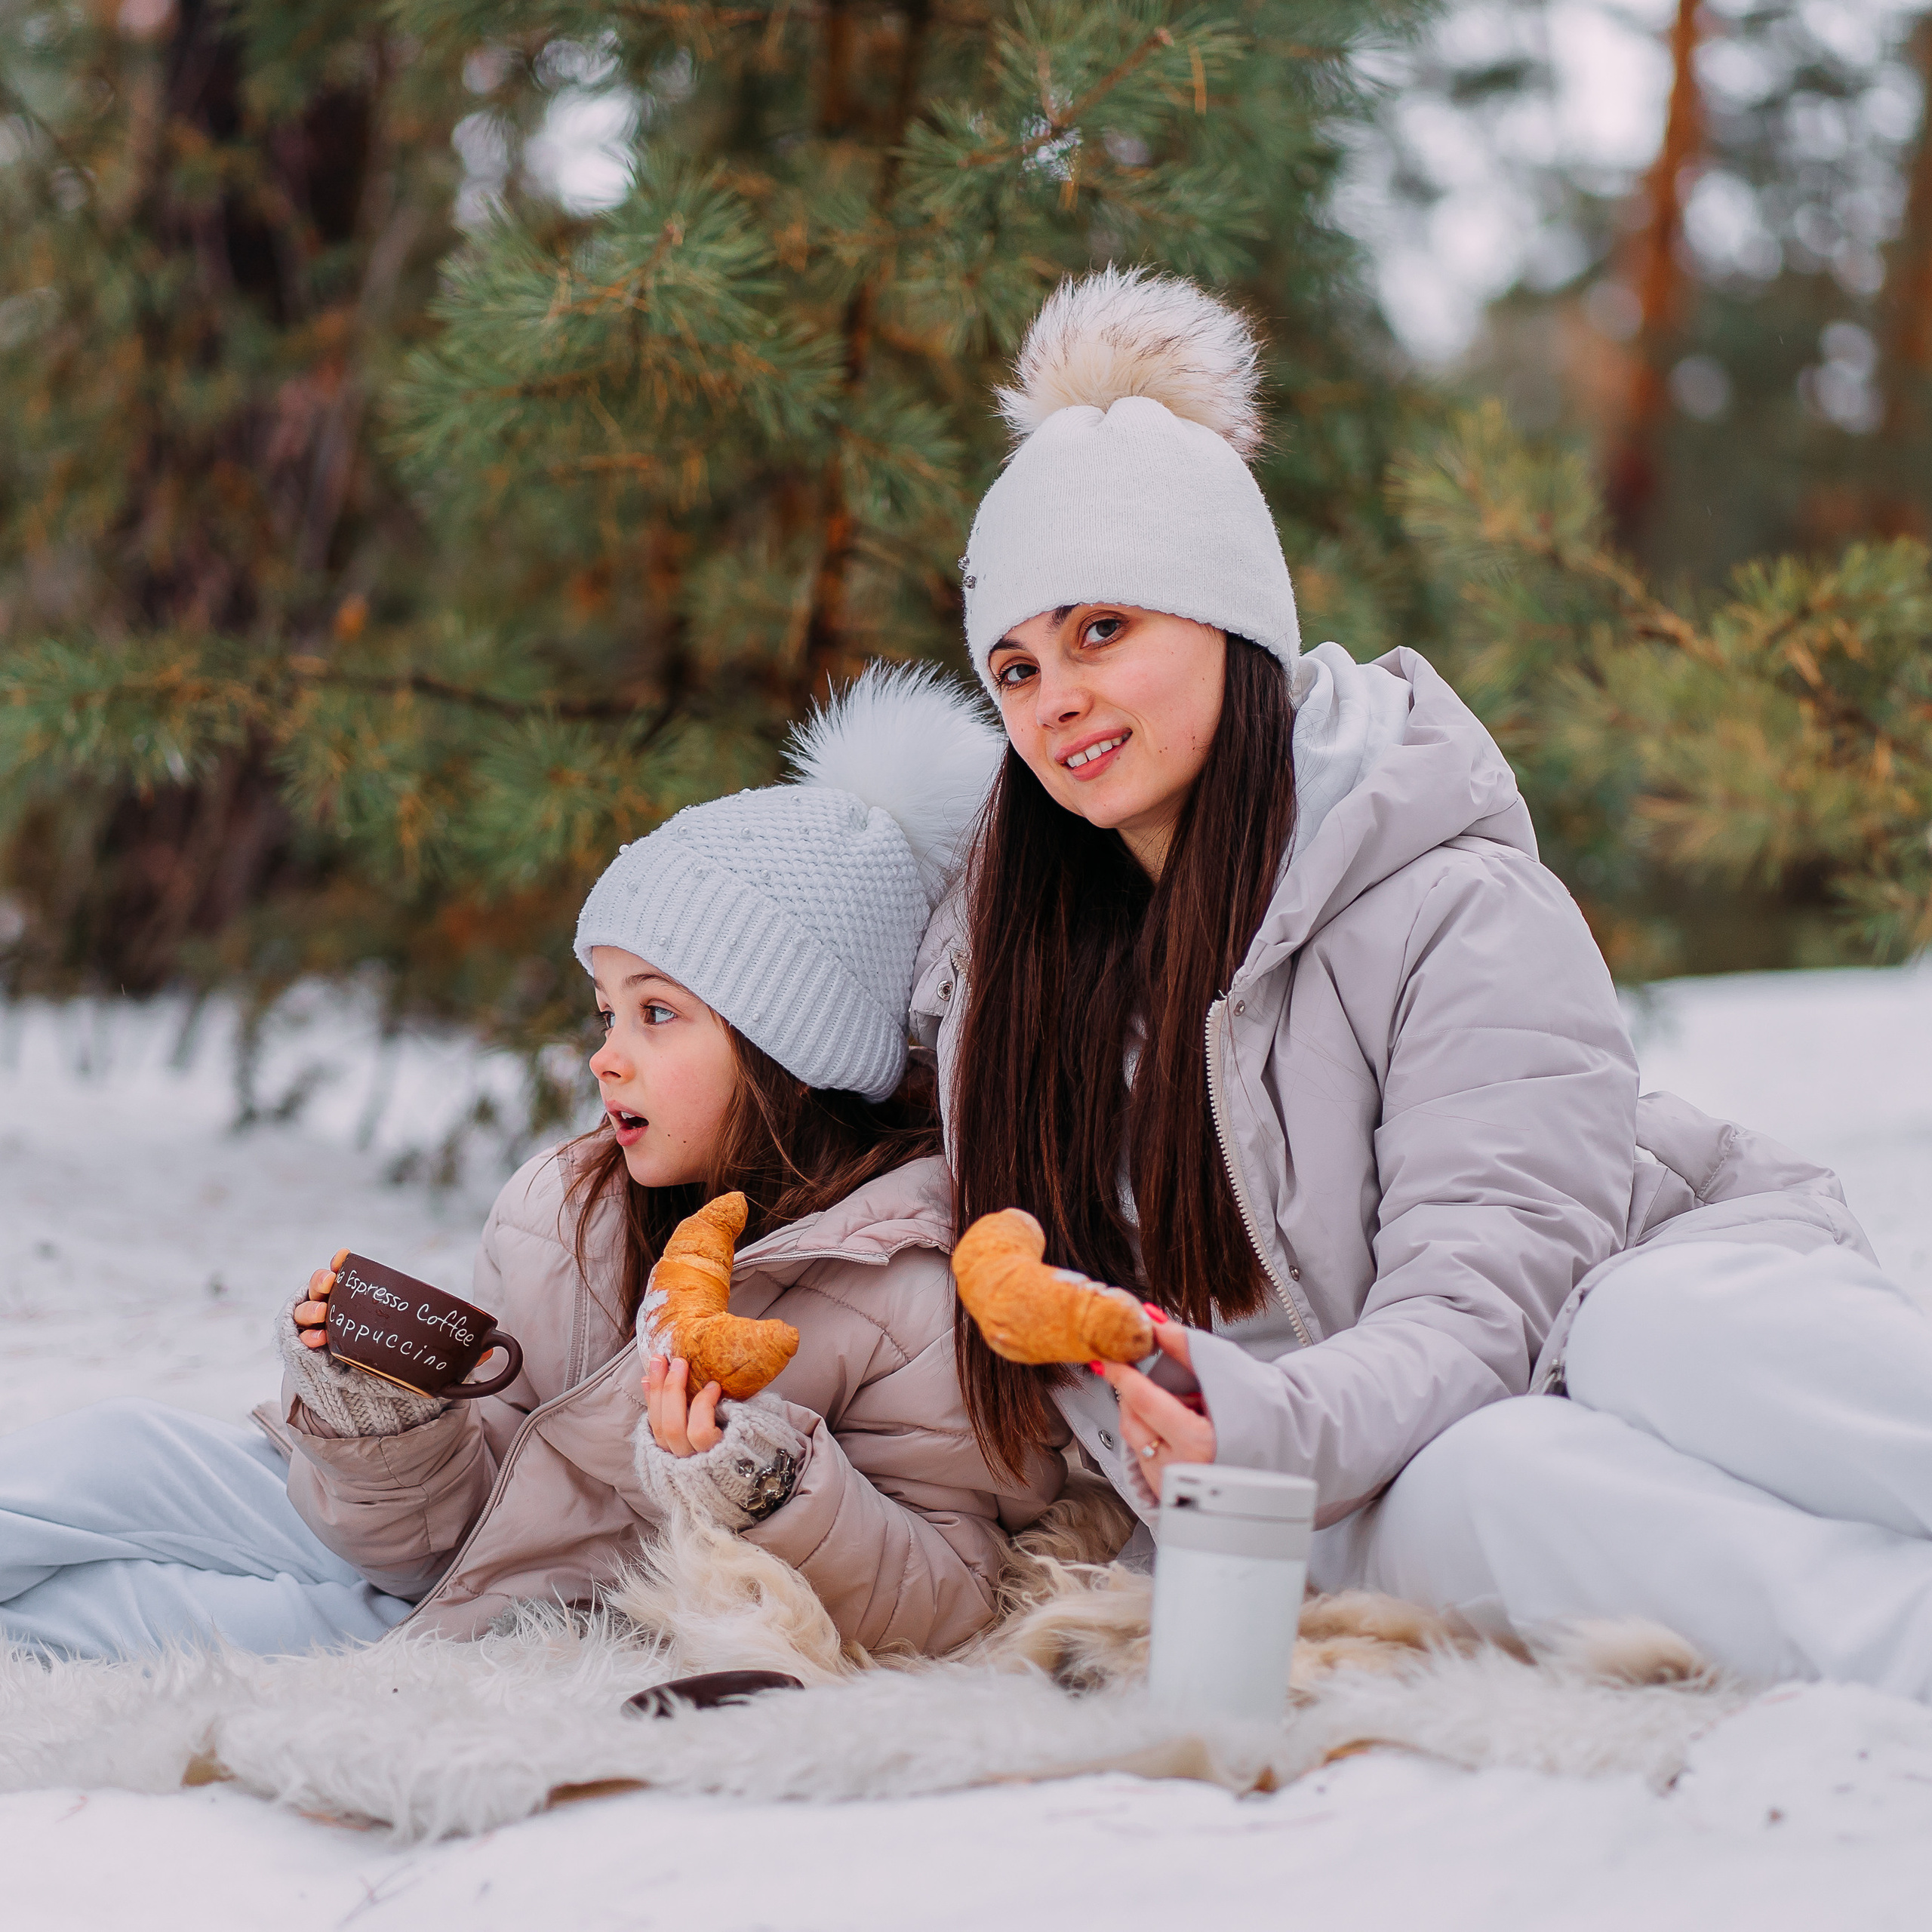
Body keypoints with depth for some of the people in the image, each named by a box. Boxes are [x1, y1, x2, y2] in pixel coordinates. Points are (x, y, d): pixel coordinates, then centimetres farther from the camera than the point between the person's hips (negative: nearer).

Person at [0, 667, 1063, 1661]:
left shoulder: (919, 1296, -16)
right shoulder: (556, 1208, 2)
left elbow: (941, 1605, -14)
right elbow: (453, 1521, 5)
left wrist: (764, 1499, -31)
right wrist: (380, 1408, -16)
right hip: (441, 1586, 6)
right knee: (122, 1457, -10)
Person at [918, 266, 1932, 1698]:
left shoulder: (1450, 902, -10)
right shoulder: (1006, 978, 4)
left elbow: (1484, 1280, -18)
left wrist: (1287, 1423, -37)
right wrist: (1203, 1454, -19)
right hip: (1386, 1483, 2)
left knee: (1667, 1339, -37)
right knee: (1479, 1479, -34)